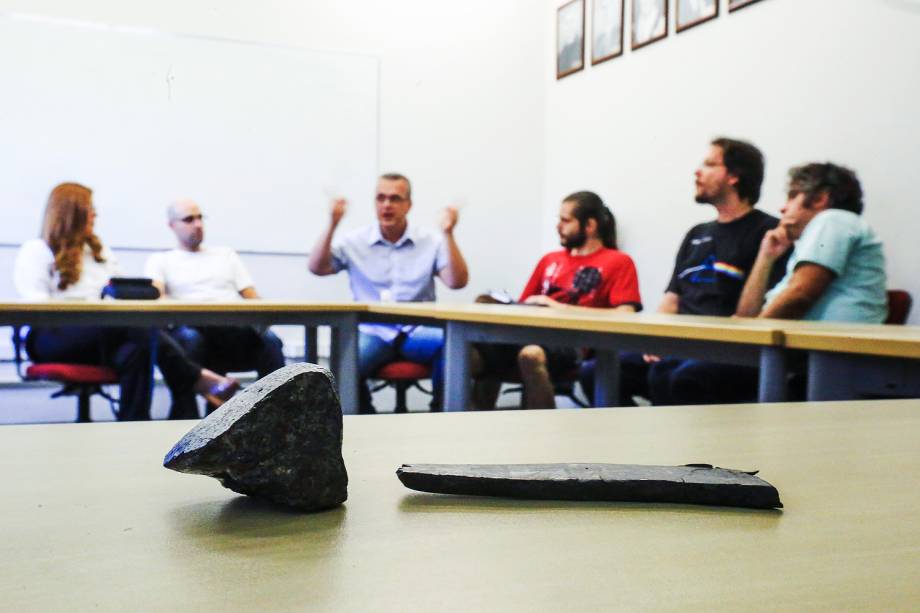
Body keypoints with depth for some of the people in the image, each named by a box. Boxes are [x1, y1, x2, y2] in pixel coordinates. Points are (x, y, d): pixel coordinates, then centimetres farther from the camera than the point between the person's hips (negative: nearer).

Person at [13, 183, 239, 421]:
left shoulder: (100, 251, 29)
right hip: (52, 337, -5)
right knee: (132, 322, -34)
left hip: (100, 338, 5)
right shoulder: (36, 251, 10)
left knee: (135, 351, -34)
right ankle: (196, 379, -37)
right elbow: (36, 304, -4)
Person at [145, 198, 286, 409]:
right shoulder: (160, 260, 23)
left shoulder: (226, 254, 31)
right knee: (190, 339, -40)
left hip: (237, 328, 2)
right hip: (192, 327, -2)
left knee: (269, 341, -32)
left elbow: (252, 297, 20)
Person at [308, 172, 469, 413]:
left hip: (416, 331, 0)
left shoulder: (431, 242, 6)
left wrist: (448, 234, -14)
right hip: (372, 332, 0)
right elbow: (316, 268, -1)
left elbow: (457, 282, -5)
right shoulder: (355, 241, 8)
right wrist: (332, 225, -10)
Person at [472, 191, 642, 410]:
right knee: (473, 353, -22)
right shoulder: (550, 260, 26)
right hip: (535, 333, 5)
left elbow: (624, 316, -5)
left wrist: (558, 307, -7)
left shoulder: (619, 262, 9)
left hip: (574, 344, -5)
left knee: (531, 355, -38)